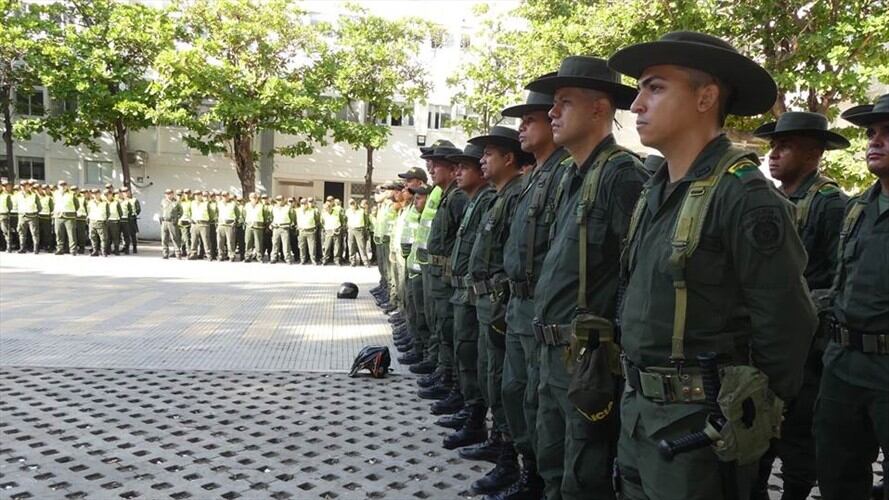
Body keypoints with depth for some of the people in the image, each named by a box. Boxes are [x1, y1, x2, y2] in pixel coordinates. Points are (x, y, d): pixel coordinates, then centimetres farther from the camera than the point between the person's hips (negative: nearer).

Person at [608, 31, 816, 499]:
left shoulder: (744, 194, -18)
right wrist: (637, 387, 15)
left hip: (699, 423, -7)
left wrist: (758, 411, -4)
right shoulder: (655, 191, 8)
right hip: (638, 408, 8)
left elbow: (785, 321, -15)